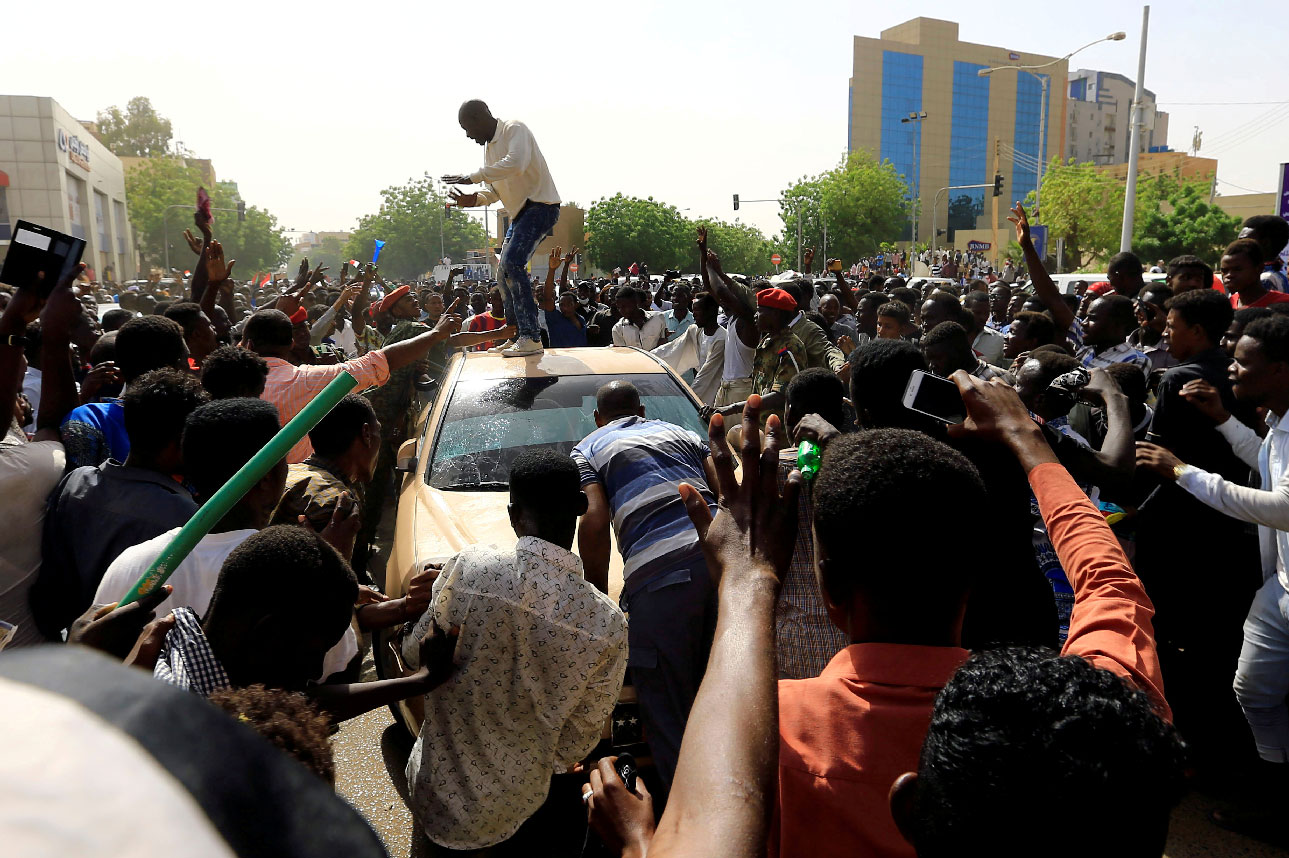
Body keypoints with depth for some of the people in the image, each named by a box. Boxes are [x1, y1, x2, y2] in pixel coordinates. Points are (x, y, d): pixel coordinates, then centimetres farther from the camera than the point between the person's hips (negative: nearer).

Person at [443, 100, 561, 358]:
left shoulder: (514, 129, -10)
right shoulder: (489, 146, 19)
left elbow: (516, 163, -29)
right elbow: (494, 191, 20)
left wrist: (473, 177, -24)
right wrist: (472, 199, -2)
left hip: (541, 204, -10)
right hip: (520, 212, 10)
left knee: (513, 262, -26)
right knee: (505, 277, 9)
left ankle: (532, 338, -26)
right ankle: (518, 337, 18)